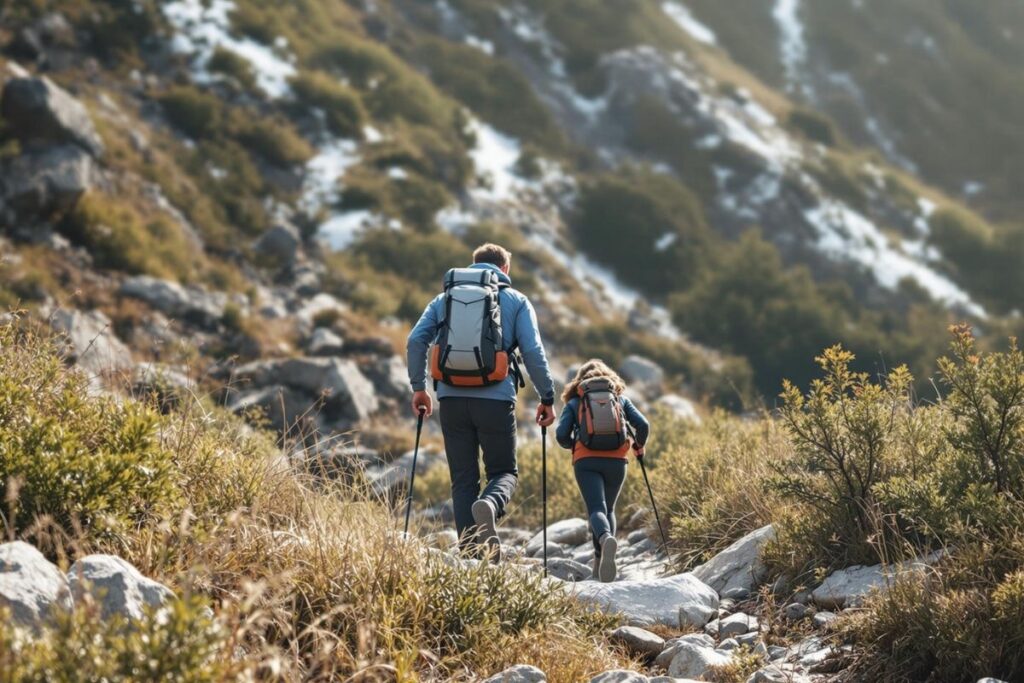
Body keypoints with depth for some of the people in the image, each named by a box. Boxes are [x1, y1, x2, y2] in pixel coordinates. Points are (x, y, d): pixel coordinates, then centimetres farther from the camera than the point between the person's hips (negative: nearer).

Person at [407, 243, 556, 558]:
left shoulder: (445, 299, 17)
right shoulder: (516, 301, 10)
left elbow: (416, 340, 5)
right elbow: (533, 351, -1)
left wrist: (418, 386, 12)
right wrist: (547, 397, 4)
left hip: (452, 399, 2)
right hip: (496, 399, -2)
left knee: (463, 479, 9)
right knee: (504, 471, 10)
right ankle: (490, 505, -25)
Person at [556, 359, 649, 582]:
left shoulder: (574, 403, 14)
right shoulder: (620, 399, 18)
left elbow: (561, 435, 2)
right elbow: (643, 425, 6)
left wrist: (572, 445, 23)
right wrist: (639, 446, 25)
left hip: (586, 461, -2)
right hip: (616, 461, 2)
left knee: (596, 509, -11)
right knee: (608, 509, 20)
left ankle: (606, 538, -44)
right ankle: (600, 560, 11)